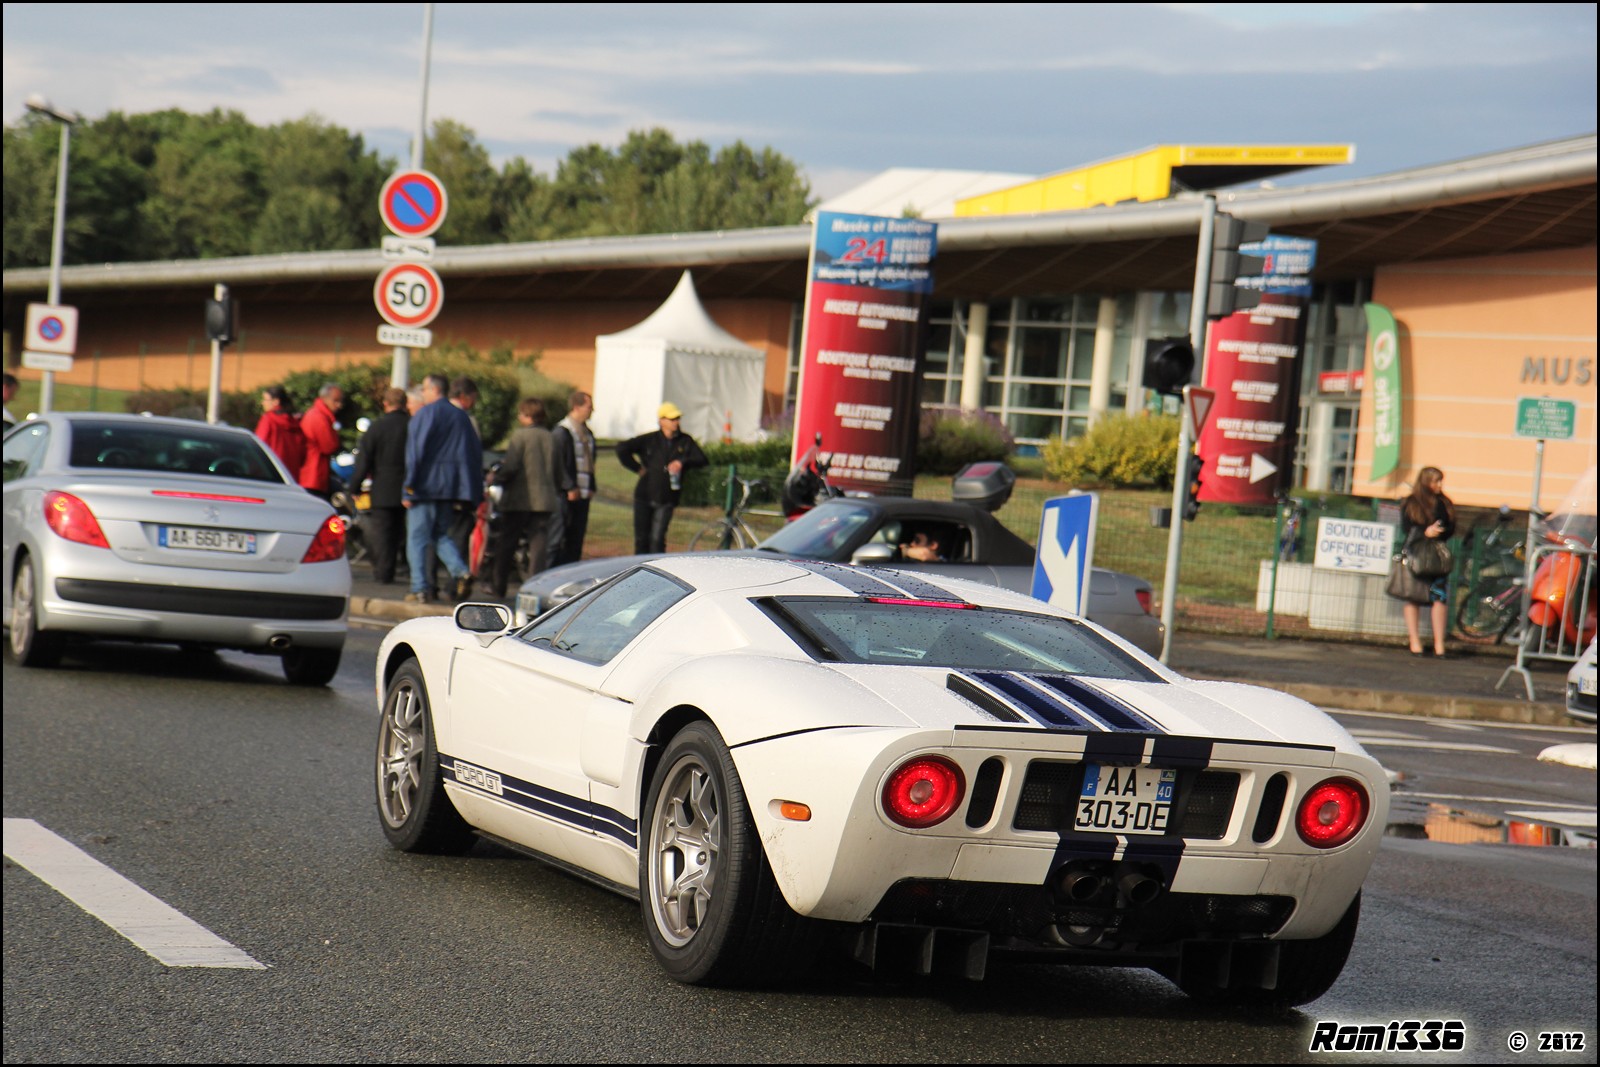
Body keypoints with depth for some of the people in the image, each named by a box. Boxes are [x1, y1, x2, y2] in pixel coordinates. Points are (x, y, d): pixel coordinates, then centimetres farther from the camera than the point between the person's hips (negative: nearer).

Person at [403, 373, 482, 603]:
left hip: (425, 487, -6)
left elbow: (416, 452, -12)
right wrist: (473, 495, 14)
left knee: (417, 539, 0)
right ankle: (461, 571, -7)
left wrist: (409, 489, -10)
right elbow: (475, 453, 12)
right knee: (441, 535, 16)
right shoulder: (461, 416, 12)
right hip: (449, 488, 6)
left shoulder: (426, 414, -7)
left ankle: (420, 589, -5)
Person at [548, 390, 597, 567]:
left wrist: (591, 487, 11)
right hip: (565, 494, -8)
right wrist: (570, 488, -18)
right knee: (557, 539, -6)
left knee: (576, 539, 9)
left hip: (582, 493, 8)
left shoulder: (587, 433, 17)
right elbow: (559, 462, -15)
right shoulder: (561, 432, -10)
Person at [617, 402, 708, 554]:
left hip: (666, 500, 0)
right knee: (641, 538, 4)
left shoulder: (685, 441, 4)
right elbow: (622, 448, -3)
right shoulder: (650, 440, -1)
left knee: (657, 540, -9)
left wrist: (683, 462, -17)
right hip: (644, 496, 0)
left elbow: (701, 460, 0)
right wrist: (637, 468, -4)